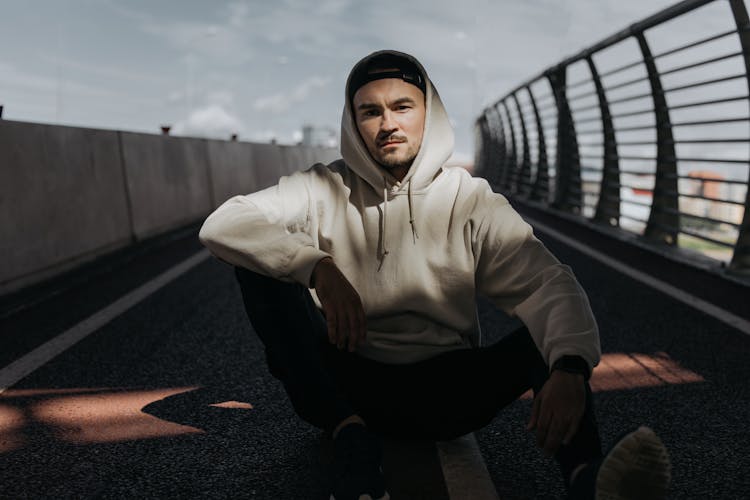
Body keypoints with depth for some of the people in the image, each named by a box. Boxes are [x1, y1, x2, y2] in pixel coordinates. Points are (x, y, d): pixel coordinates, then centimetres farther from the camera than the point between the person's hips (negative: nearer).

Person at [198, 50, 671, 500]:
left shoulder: (472, 200, 0)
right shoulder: (324, 190, 1)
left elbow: (548, 283, -14)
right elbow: (222, 225, -12)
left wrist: (569, 369, -35)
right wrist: (317, 267, -28)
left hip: (444, 393, 1)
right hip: (345, 388, 0)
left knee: (553, 324, -19)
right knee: (261, 257, -18)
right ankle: (352, 438, -32)